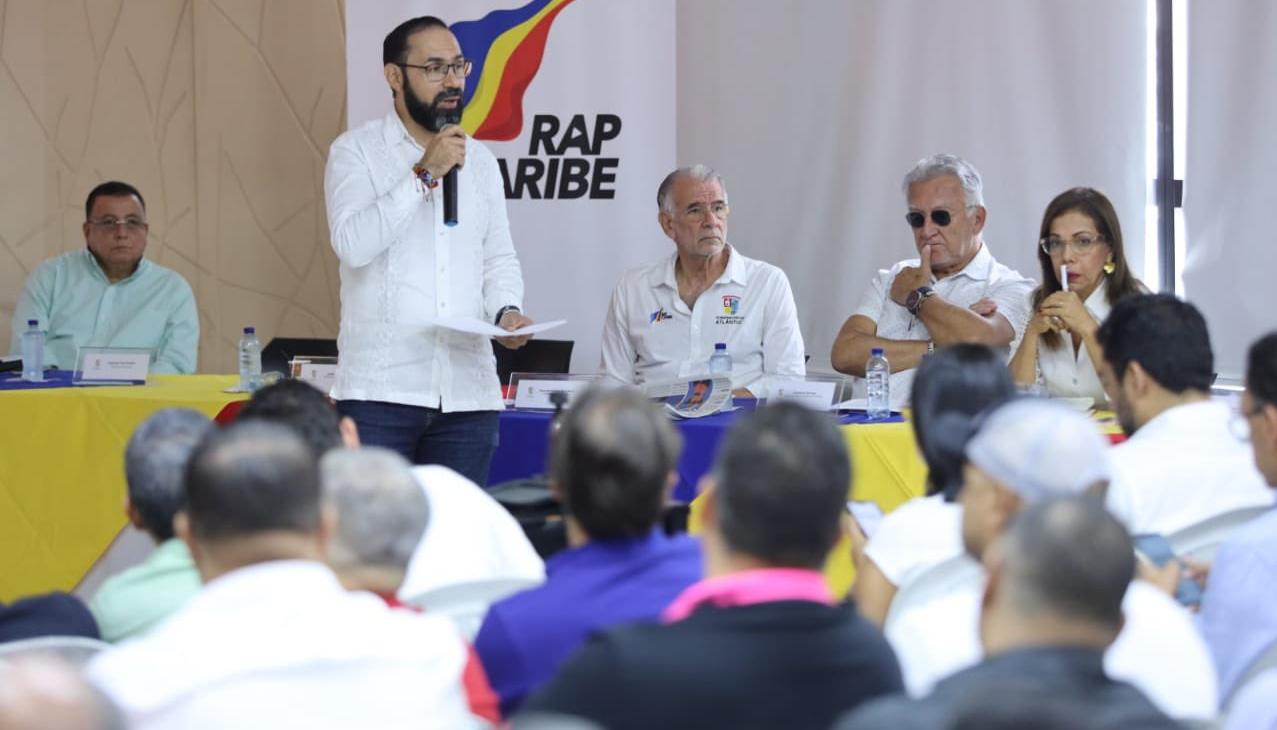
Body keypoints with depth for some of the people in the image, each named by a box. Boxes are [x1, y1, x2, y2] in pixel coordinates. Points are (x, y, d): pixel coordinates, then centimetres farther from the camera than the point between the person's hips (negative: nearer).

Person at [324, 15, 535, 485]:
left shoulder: (479, 160, 16)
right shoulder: (357, 151, 1)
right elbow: (353, 243, -14)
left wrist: (505, 310, -2)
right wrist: (424, 174, -16)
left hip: (467, 390, 4)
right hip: (380, 389, -4)